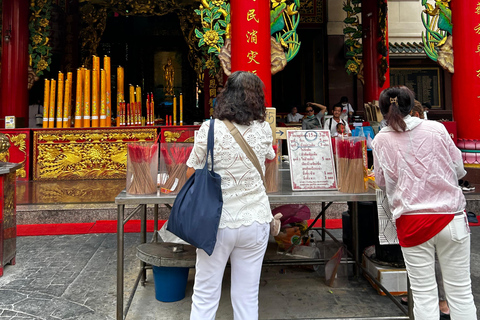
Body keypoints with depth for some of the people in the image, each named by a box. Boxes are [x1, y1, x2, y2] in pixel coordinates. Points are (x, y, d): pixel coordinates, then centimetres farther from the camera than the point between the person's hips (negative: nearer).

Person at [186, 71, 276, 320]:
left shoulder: (210, 129, -11)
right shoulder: (263, 129, -2)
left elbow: (191, 173, -2)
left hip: (218, 221, -2)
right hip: (255, 220, 3)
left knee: (204, 297, 13)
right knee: (247, 297, 15)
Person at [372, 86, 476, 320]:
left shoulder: (381, 140, 0)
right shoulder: (436, 128, 0)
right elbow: (459, 170, 8)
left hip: (412, 223, 0)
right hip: (450, 218, 1)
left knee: (424, 294, 8)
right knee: (460, 292, 12)